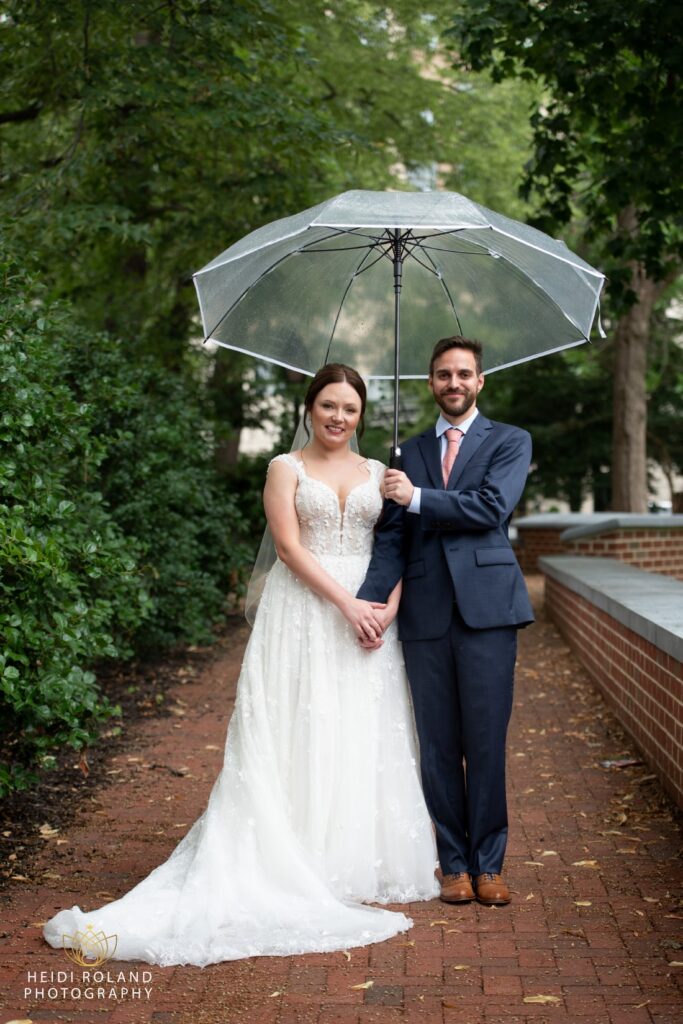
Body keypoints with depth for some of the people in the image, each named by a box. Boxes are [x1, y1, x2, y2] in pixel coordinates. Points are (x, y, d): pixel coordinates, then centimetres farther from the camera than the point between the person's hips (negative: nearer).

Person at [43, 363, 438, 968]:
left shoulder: (378, 473, 13)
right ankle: (305, 868, 0)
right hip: (304, 615, -3)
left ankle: (363, 866, 12)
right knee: (302, 734, -5)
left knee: (366, 738, 3)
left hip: (370, 612, 3)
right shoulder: (287, 469, 3)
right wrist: (347, 603, -16)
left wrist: (389, 605, -11)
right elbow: (290, 546, -8)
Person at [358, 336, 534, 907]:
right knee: (438, 745, 5)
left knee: (486, 742, -1)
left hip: (487, 608, -3)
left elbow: (492, 507, -10)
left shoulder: (511, 443, 9)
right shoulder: (410, 453, 17)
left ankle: (488, 865, 10)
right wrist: (368, 600, -5)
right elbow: (392, 537, 9)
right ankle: (454, 864, 15)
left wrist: (418, 497, -6)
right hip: (426, 614, 3)